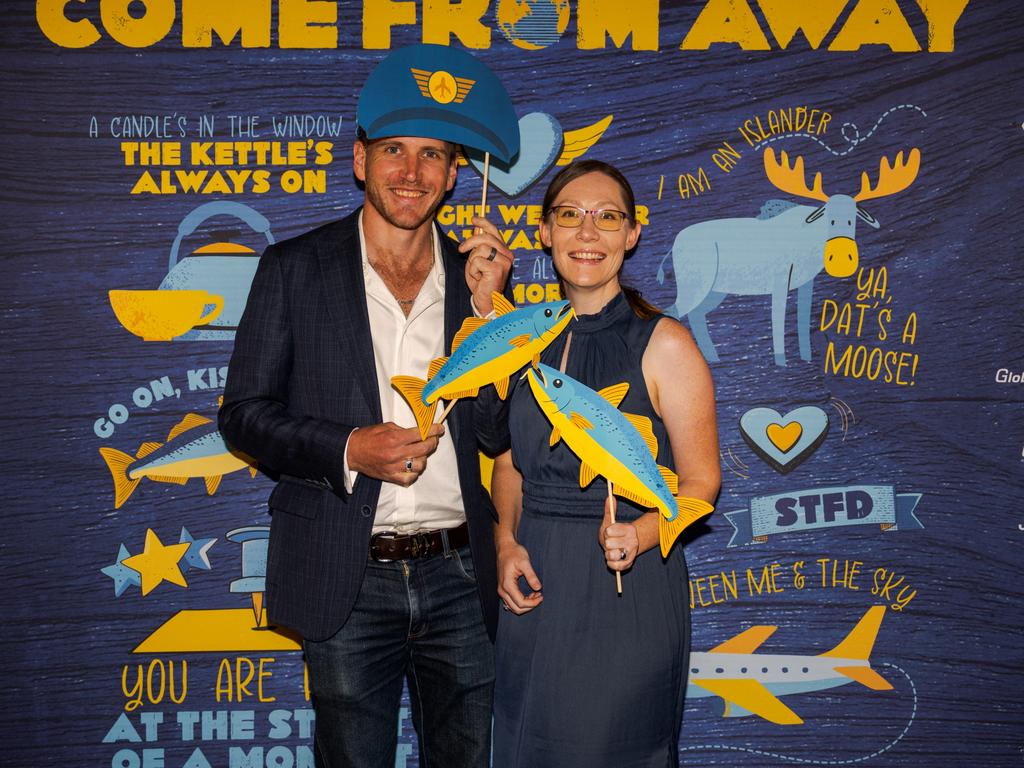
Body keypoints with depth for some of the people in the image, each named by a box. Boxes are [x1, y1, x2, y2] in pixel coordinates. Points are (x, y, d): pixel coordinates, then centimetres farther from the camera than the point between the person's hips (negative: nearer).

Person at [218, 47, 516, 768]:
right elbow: (244, 412, -2)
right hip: (348, 582, -2)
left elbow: (498, 435, 2)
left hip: (458, 575, 3)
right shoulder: (295, 268, -1)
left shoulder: (476, 274, 5)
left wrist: (486, 305, -9)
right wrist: (348, 450, -18)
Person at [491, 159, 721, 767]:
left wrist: (639, 535, -24)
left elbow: (700, 480, -7)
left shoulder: (664, 344, -9)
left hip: (628, 587, -4)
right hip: (535, 583, 5)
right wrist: (507, 542, -2)